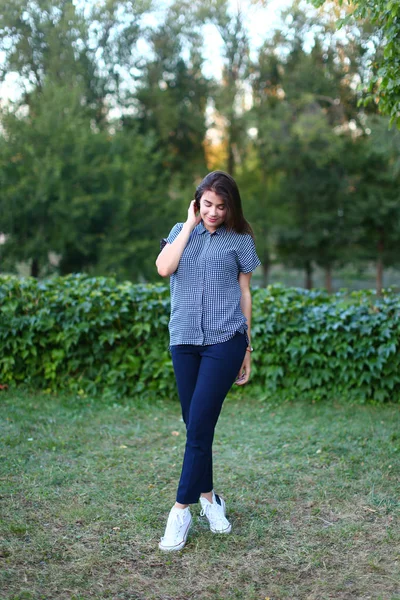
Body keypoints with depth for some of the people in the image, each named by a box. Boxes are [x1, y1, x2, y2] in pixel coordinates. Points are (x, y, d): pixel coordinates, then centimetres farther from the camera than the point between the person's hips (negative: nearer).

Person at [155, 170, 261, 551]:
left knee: (199, 426, -9)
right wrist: (190, 224, -4)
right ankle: (207, 496, 25)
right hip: (184, 341, 3)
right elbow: (164, 268, -9)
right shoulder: (181, 231, 10)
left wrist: (247, 349, 7)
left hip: (225, 341, -3)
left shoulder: (240, 239, 4)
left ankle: (182, 509, -1)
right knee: (195, 425, 9)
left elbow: (245, 294, 7)